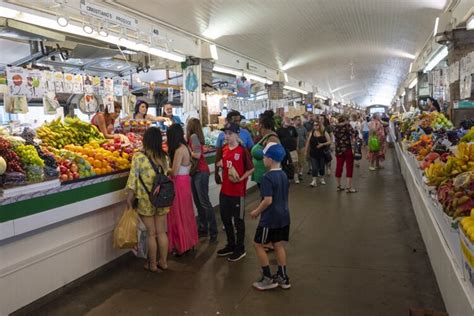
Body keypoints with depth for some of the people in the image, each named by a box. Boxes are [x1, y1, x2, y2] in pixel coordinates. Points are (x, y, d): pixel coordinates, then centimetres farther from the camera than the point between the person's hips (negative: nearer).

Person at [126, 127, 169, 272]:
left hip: (146, 201, -4)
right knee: (161, 232, 15)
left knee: (151, 233, 9)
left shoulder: (139, 157, -14)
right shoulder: (164, 157, -1)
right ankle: (163, 261, 27)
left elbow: (133, 180, -13)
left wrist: (129, 199, -4)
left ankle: (152, 264, 23)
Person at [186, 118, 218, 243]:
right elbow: (195, 152, 8)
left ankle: (213, 232, -3)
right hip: (196, 172, 10)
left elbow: (197, 155, -19)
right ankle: (203, 229, 22)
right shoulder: (194, 137, 14)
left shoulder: (193, 136, -12)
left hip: (201, 172, -10)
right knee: (198, 202, 13)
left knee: (205, 202, -8)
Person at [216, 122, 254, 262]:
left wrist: (241, 178, -21)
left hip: (238, 191, -7)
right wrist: (220, 163, 0)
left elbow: (251, 169, -10)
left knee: (238, 219, 6)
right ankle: (231, 245, 35)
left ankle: (240, 249, 21)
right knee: (225, 218, 17)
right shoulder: (223, 149, 5)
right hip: (224, 190, 7)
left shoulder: (243, 151, -14)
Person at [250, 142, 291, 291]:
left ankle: (268, 278, 12)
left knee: (258, 244, 7)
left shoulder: (268, 177, -20)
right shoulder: (283, 175, 6)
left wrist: (257, 211, -9)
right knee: (279, 245, 16)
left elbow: (268, 200, -25)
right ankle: (283, 277, 23)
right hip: (283, 216, 8)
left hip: (270, 218, -8)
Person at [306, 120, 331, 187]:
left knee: (322, 167, 10)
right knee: (314, 167, -6)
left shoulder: (324, 133, -2)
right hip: (313, 153, 1)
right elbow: (308, 142, 7)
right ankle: (314, 181, -5)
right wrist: (306, 151, 6)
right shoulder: (312, 133, 3)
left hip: (322, 153, 0)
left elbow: (329, 142, -4)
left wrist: (322, 144, -19)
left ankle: (322, 178, 30)